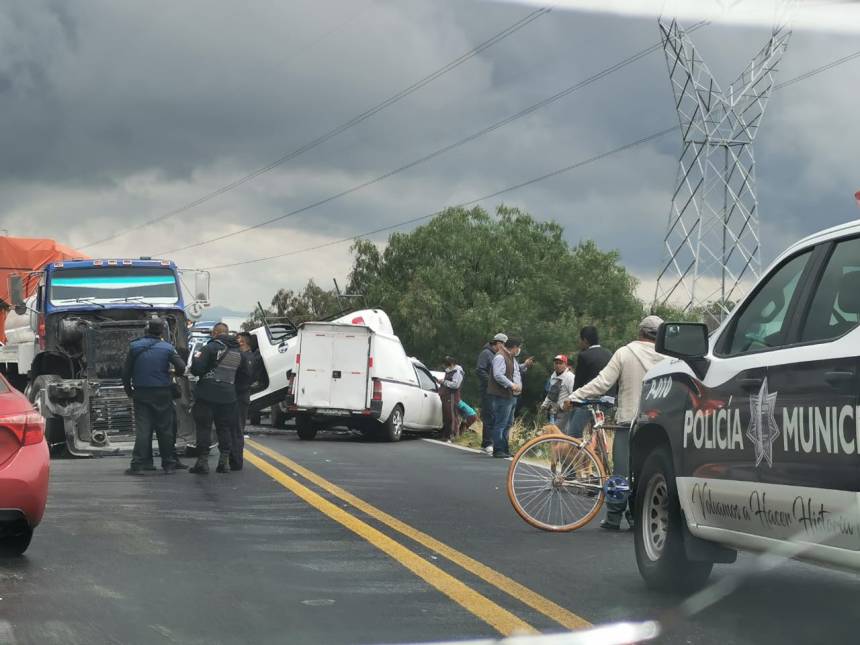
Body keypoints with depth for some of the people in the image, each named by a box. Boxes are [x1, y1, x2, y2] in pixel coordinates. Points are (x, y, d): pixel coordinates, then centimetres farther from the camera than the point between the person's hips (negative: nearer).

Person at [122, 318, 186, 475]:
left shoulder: (135, 347, -2)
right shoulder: (167, 348, -5)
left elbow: (126, 372, 0)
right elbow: (181, 368, -11)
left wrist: (128, 390, 13)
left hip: (141, 393, 1)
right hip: (162, 394, 0)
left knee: (142, 429, 0)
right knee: (165, 429, 8)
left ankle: (138, 464, -8)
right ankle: (169, 464, 12)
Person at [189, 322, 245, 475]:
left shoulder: (211, 348, -10)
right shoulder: (238, 352, 11)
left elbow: (197, 369, -14)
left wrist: (197, 358, 5)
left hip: (207, 395, -5)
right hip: (228, 396, 5)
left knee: (203, 428, 0)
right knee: (225, 428, 13)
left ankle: (203, 461, -2)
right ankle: (224, 461, 12)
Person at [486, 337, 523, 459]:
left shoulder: (512, 358, 19)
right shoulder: (500, 357, -15)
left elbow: (516, 372, 25)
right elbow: (498, 375, -24)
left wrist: (519, 385, 7)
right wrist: (511, 385, -23)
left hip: (511, 395, 11)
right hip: (501, 396, -11)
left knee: (508, 423, 16)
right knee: (500, 424, -8)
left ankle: (504, 449, 24)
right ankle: (498, 450, -5)